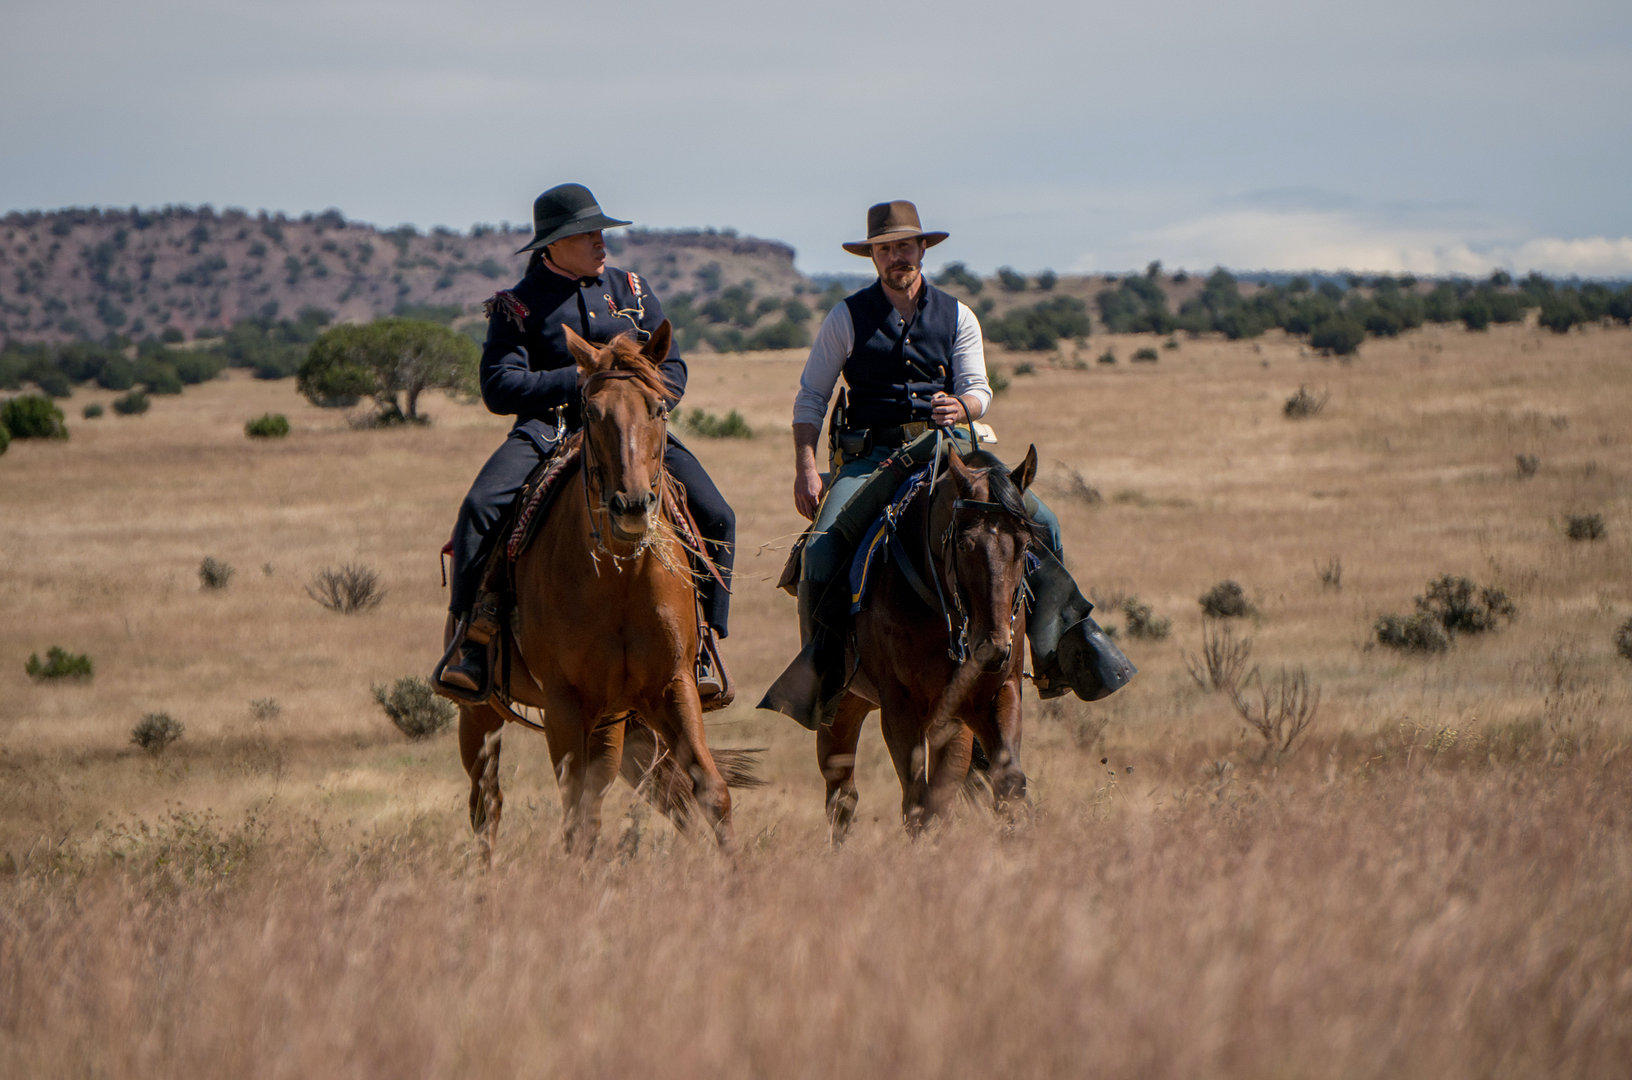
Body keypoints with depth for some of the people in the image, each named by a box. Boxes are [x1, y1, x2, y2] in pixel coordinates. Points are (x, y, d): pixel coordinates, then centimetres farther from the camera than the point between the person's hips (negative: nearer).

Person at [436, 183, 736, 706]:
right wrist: (578, 380, -13)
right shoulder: (518, 305, 5)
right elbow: (499, 388, -6)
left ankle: (704, 643, -4)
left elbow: (672, 372, 11)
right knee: (480, 509, -30)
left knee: (715, 516, -17)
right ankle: (471, 634, -21)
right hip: (549, 430, -2)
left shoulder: (631, 289, 15)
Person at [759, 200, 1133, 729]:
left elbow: (978, 390, 6)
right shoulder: (847, 318, 5)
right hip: (870, 456, -2)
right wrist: (805, 467, -8)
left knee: (1040, 521, -14)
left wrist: (959, 406, -19)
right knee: (823, 545, -27)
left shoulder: (957, 317, 11)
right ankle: (820, 661, -9)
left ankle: (1065, 635, -2)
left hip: (949, 447, 2)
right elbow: (810, 398, 5)